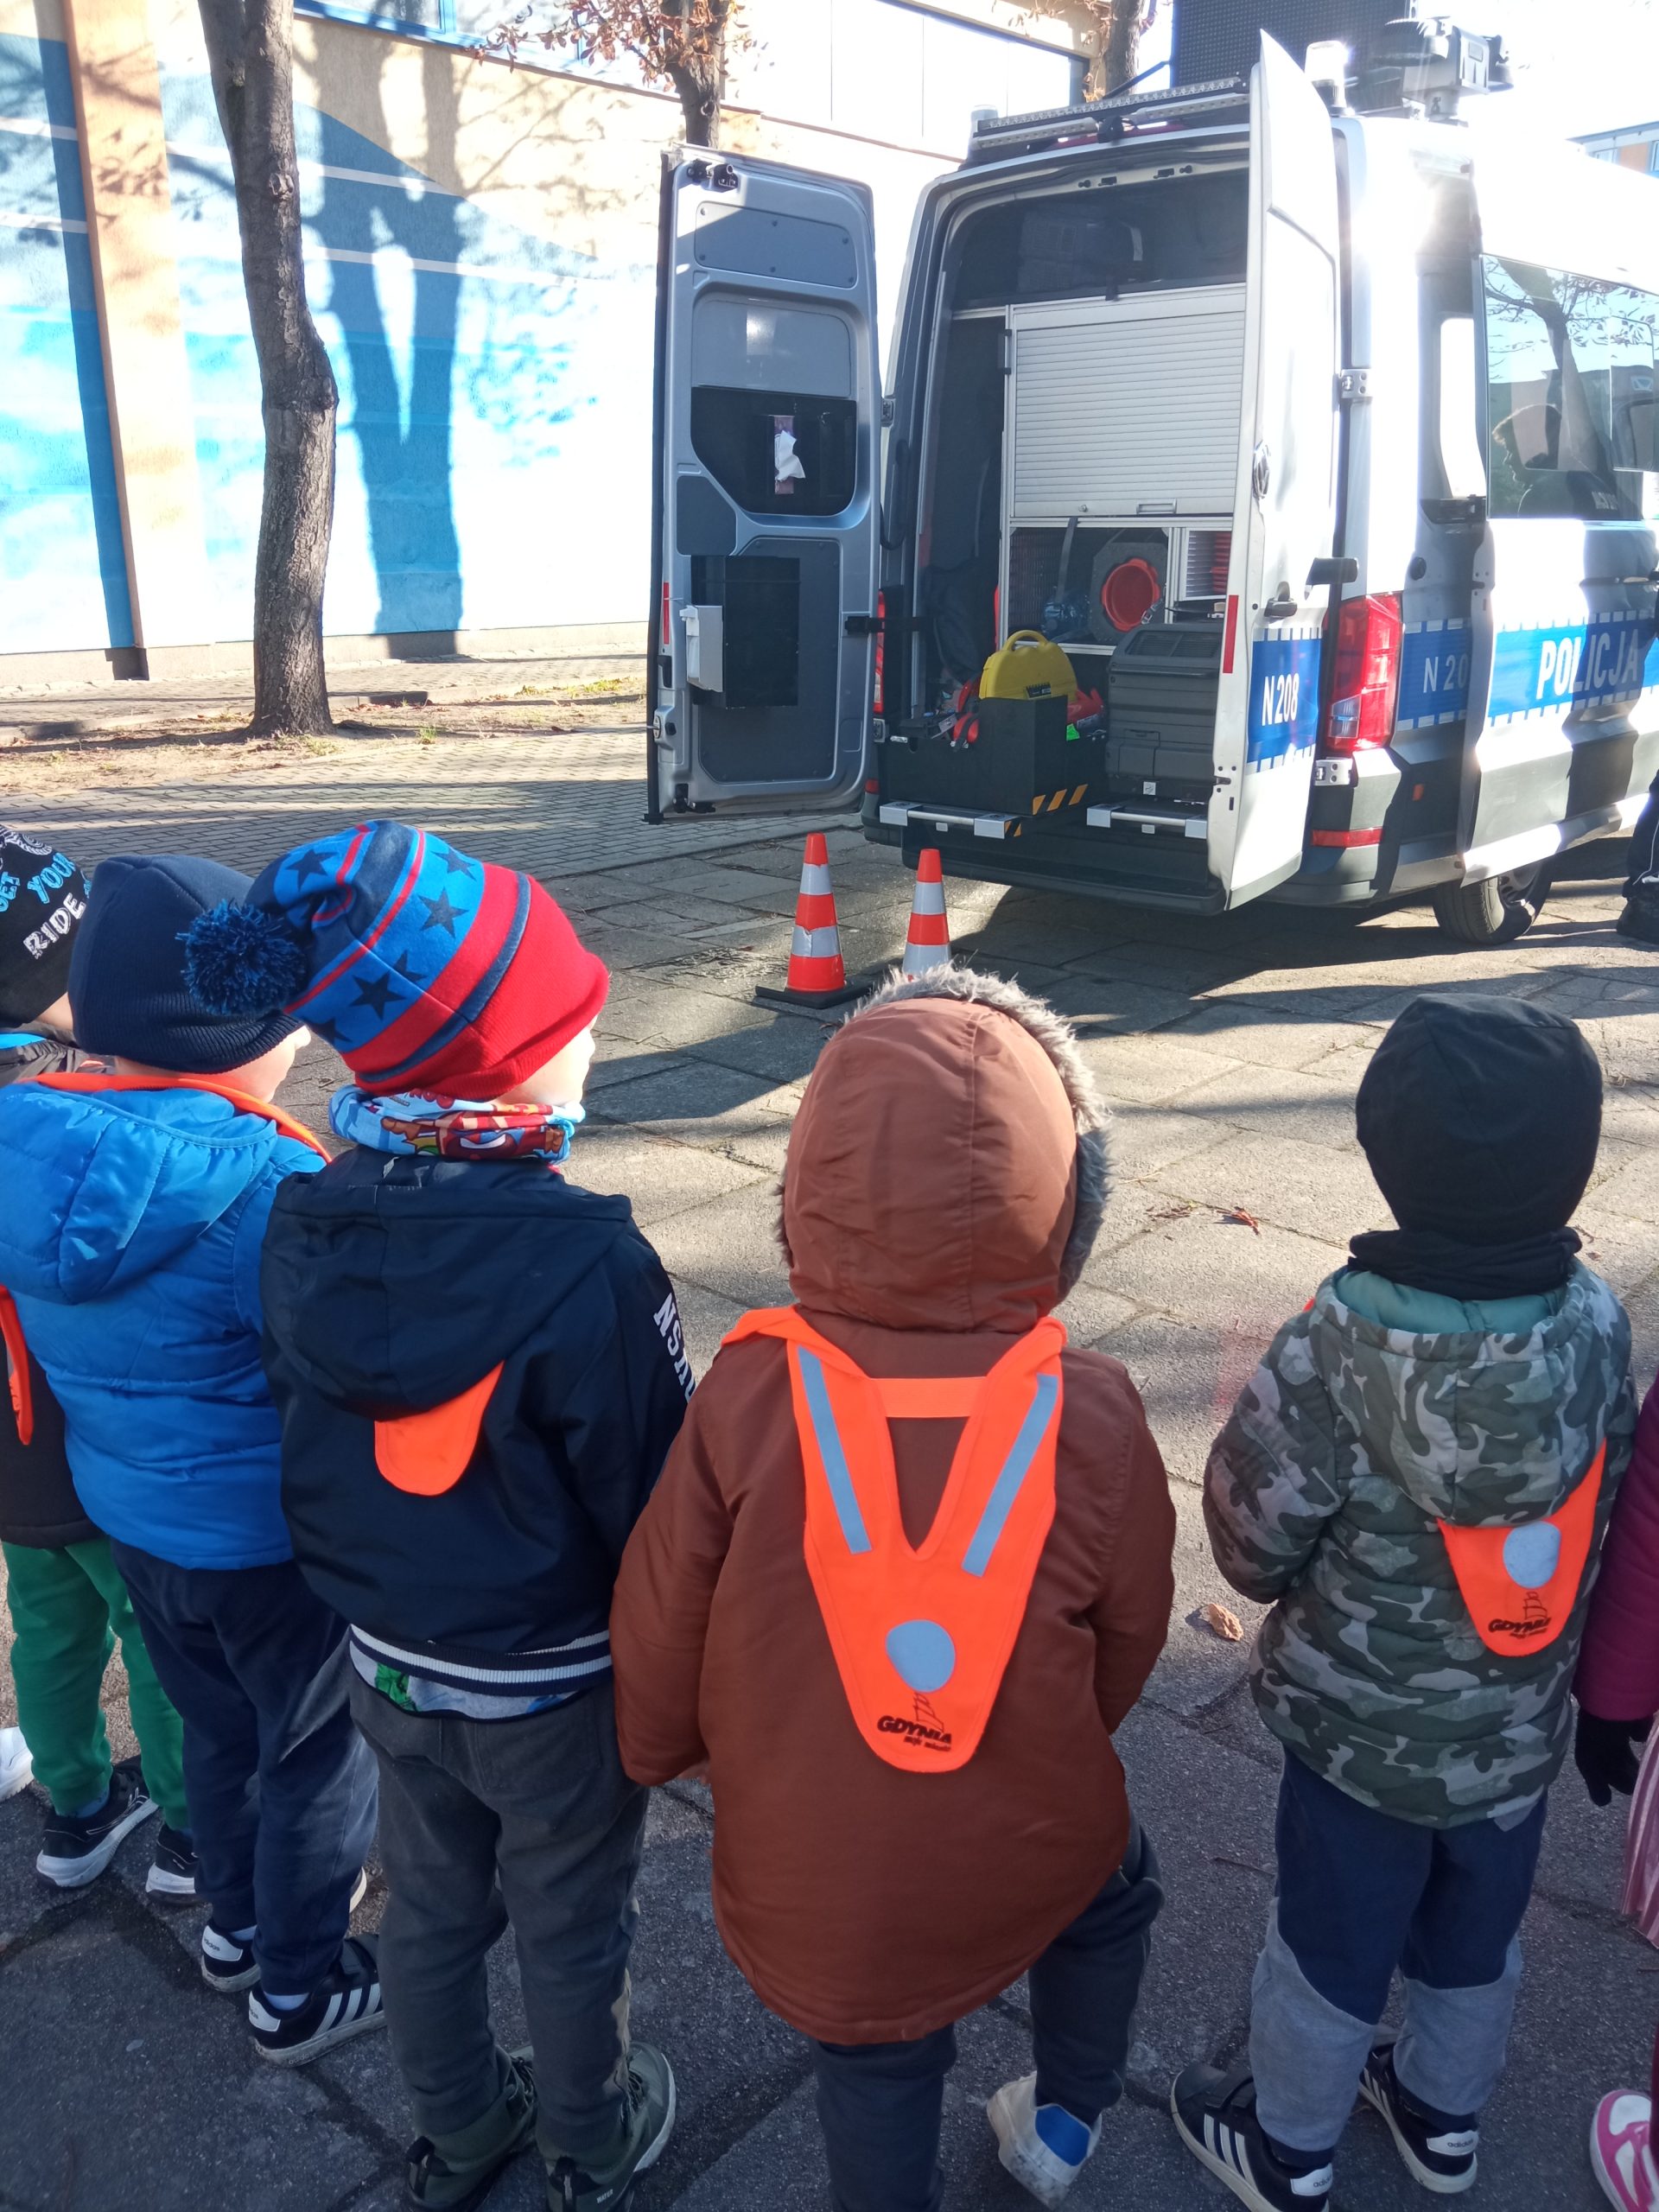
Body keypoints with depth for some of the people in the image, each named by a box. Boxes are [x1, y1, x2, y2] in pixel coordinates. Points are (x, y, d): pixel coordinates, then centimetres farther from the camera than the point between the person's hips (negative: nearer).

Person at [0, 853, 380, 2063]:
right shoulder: (258, 1179, -31)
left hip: (130, 1509, 7)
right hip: (270, 1534, -7)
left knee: (220, 1726, 29)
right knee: (318, 1750, 17)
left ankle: (239, 1920, 51)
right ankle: (300, 1988, 36)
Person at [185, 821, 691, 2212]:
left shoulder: (306, 1226, -14)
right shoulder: (586, 1267, -32)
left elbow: (314, 1435, 0)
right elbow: (659, 1498, -22)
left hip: (387, 1659, 5)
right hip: (555, 1685, -5)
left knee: (430, 1902, 27)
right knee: (570, 1927, 21)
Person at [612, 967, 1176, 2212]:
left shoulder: (748, 1402, -26)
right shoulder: (1092, 1417, -23)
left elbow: (659, 1635, -13)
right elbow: (1129, 1643, -6)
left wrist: (658, 1749, 10)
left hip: (819, 1876, -1)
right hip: (1027, 1856, 1)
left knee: (878, 2065, 27)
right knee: (1115, 1888, 34)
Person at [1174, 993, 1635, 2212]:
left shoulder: (1342, 1347, -33)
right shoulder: (1599, 1321, -19)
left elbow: (1255, 1537, -22)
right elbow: (1609, 1506, -6)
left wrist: (1298, 1591, 0)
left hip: (1364, 1729, -4)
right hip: (1522, 1730, 4)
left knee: (1332, 1943, 20)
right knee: (1477, 1933, 28)